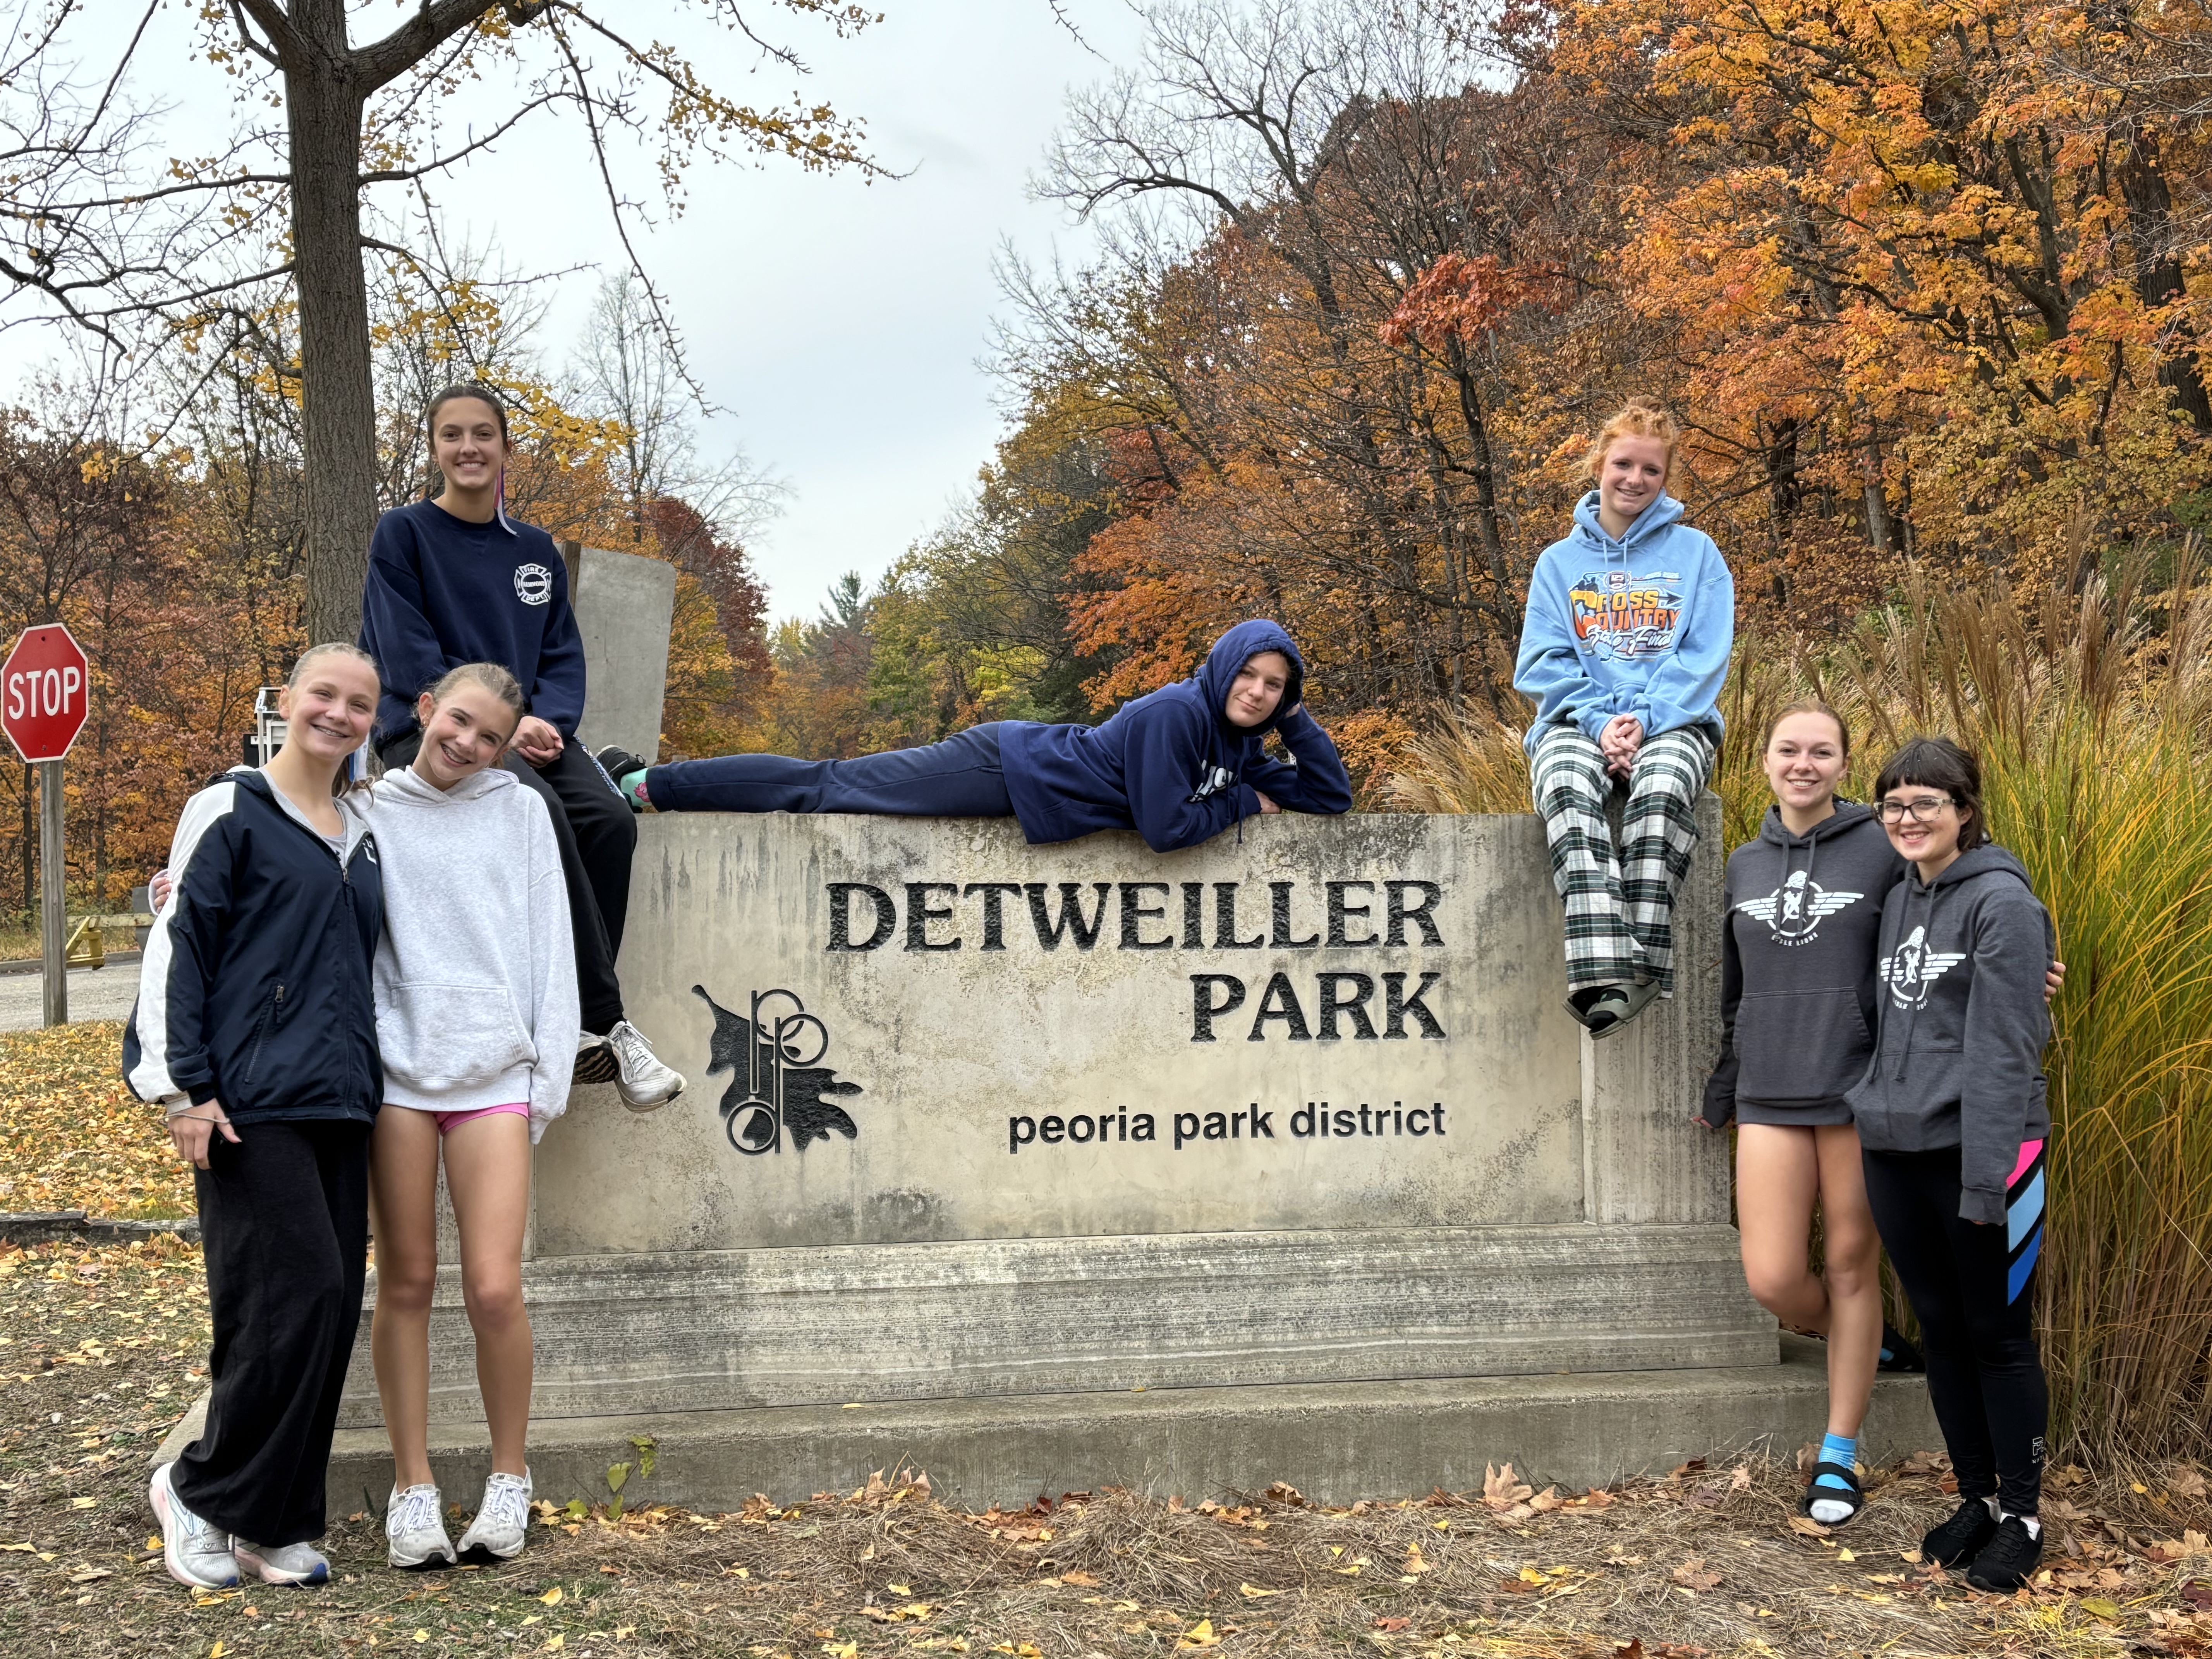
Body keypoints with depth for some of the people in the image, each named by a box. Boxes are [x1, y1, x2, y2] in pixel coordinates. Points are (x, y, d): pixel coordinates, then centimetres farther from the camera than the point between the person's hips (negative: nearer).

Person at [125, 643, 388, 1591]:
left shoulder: (362, 835, 17)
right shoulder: (232, 814, -2)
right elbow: (174, 949, -6)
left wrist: (373, 1079, 20)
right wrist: (184, 1089, -12)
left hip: (338, 1106, 7)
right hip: (251, 1107, -7)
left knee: (332, 1308, 3)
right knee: (293, 1292, -14)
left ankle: (270, 1523, 13)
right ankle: (200, 1492, 5)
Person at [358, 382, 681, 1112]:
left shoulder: (536, 551, 17)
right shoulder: (403, 534, 3)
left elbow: (563, 656, 13)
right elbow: (409, 659, -6)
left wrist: (548, 721, -9)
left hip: (526, 729, 5)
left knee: (609, 820, -25)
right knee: (542, 812, -33)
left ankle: (579, 1025, -21)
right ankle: (608, 1023, -29)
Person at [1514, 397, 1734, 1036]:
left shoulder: (1696, 554, 12)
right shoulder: (1560, 560, 16)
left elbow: (1705, 658, 2)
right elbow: (1543, 663, 6)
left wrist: (1645, 719, -14)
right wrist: (1600, 721, -12)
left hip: (1673, 721, 0)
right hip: (1577, 721, 1)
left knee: (1661, 792, -38)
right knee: (1568, 792, -36)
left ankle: (1645, 968, -43)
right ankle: (1600, 977, -50)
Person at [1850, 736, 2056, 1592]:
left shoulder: (2003, 903, -10)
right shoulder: (1898, 901, 13)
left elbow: (2003, 1050, -15)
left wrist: (1987, 1176, -19)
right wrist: (1876, 1113, 13)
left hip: (1980, 1152, -7)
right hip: (1897, 1152, 7)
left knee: (1998, 1335, 3)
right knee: (1941, 1331, 14)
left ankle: (2022, 1515, 15)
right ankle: (1977, 1497, 26)